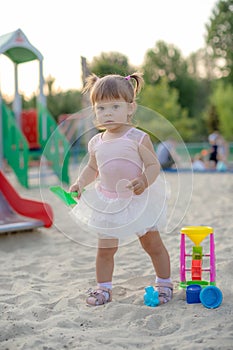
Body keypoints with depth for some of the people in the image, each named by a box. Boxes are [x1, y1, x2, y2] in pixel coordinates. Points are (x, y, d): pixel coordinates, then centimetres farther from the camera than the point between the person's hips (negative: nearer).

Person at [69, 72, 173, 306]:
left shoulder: (138, 138, -14)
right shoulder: (96, 143, 0)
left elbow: (153, 165, -15)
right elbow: (92, 168, 15)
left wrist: (144, 181, -35)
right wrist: (79, 184, -2)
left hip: (139, 201, -3)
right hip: (107, 203, 3)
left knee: (153, 244, 10)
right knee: (105, 249, 7)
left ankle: (164, 283, 28)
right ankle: (103, 287, 22)